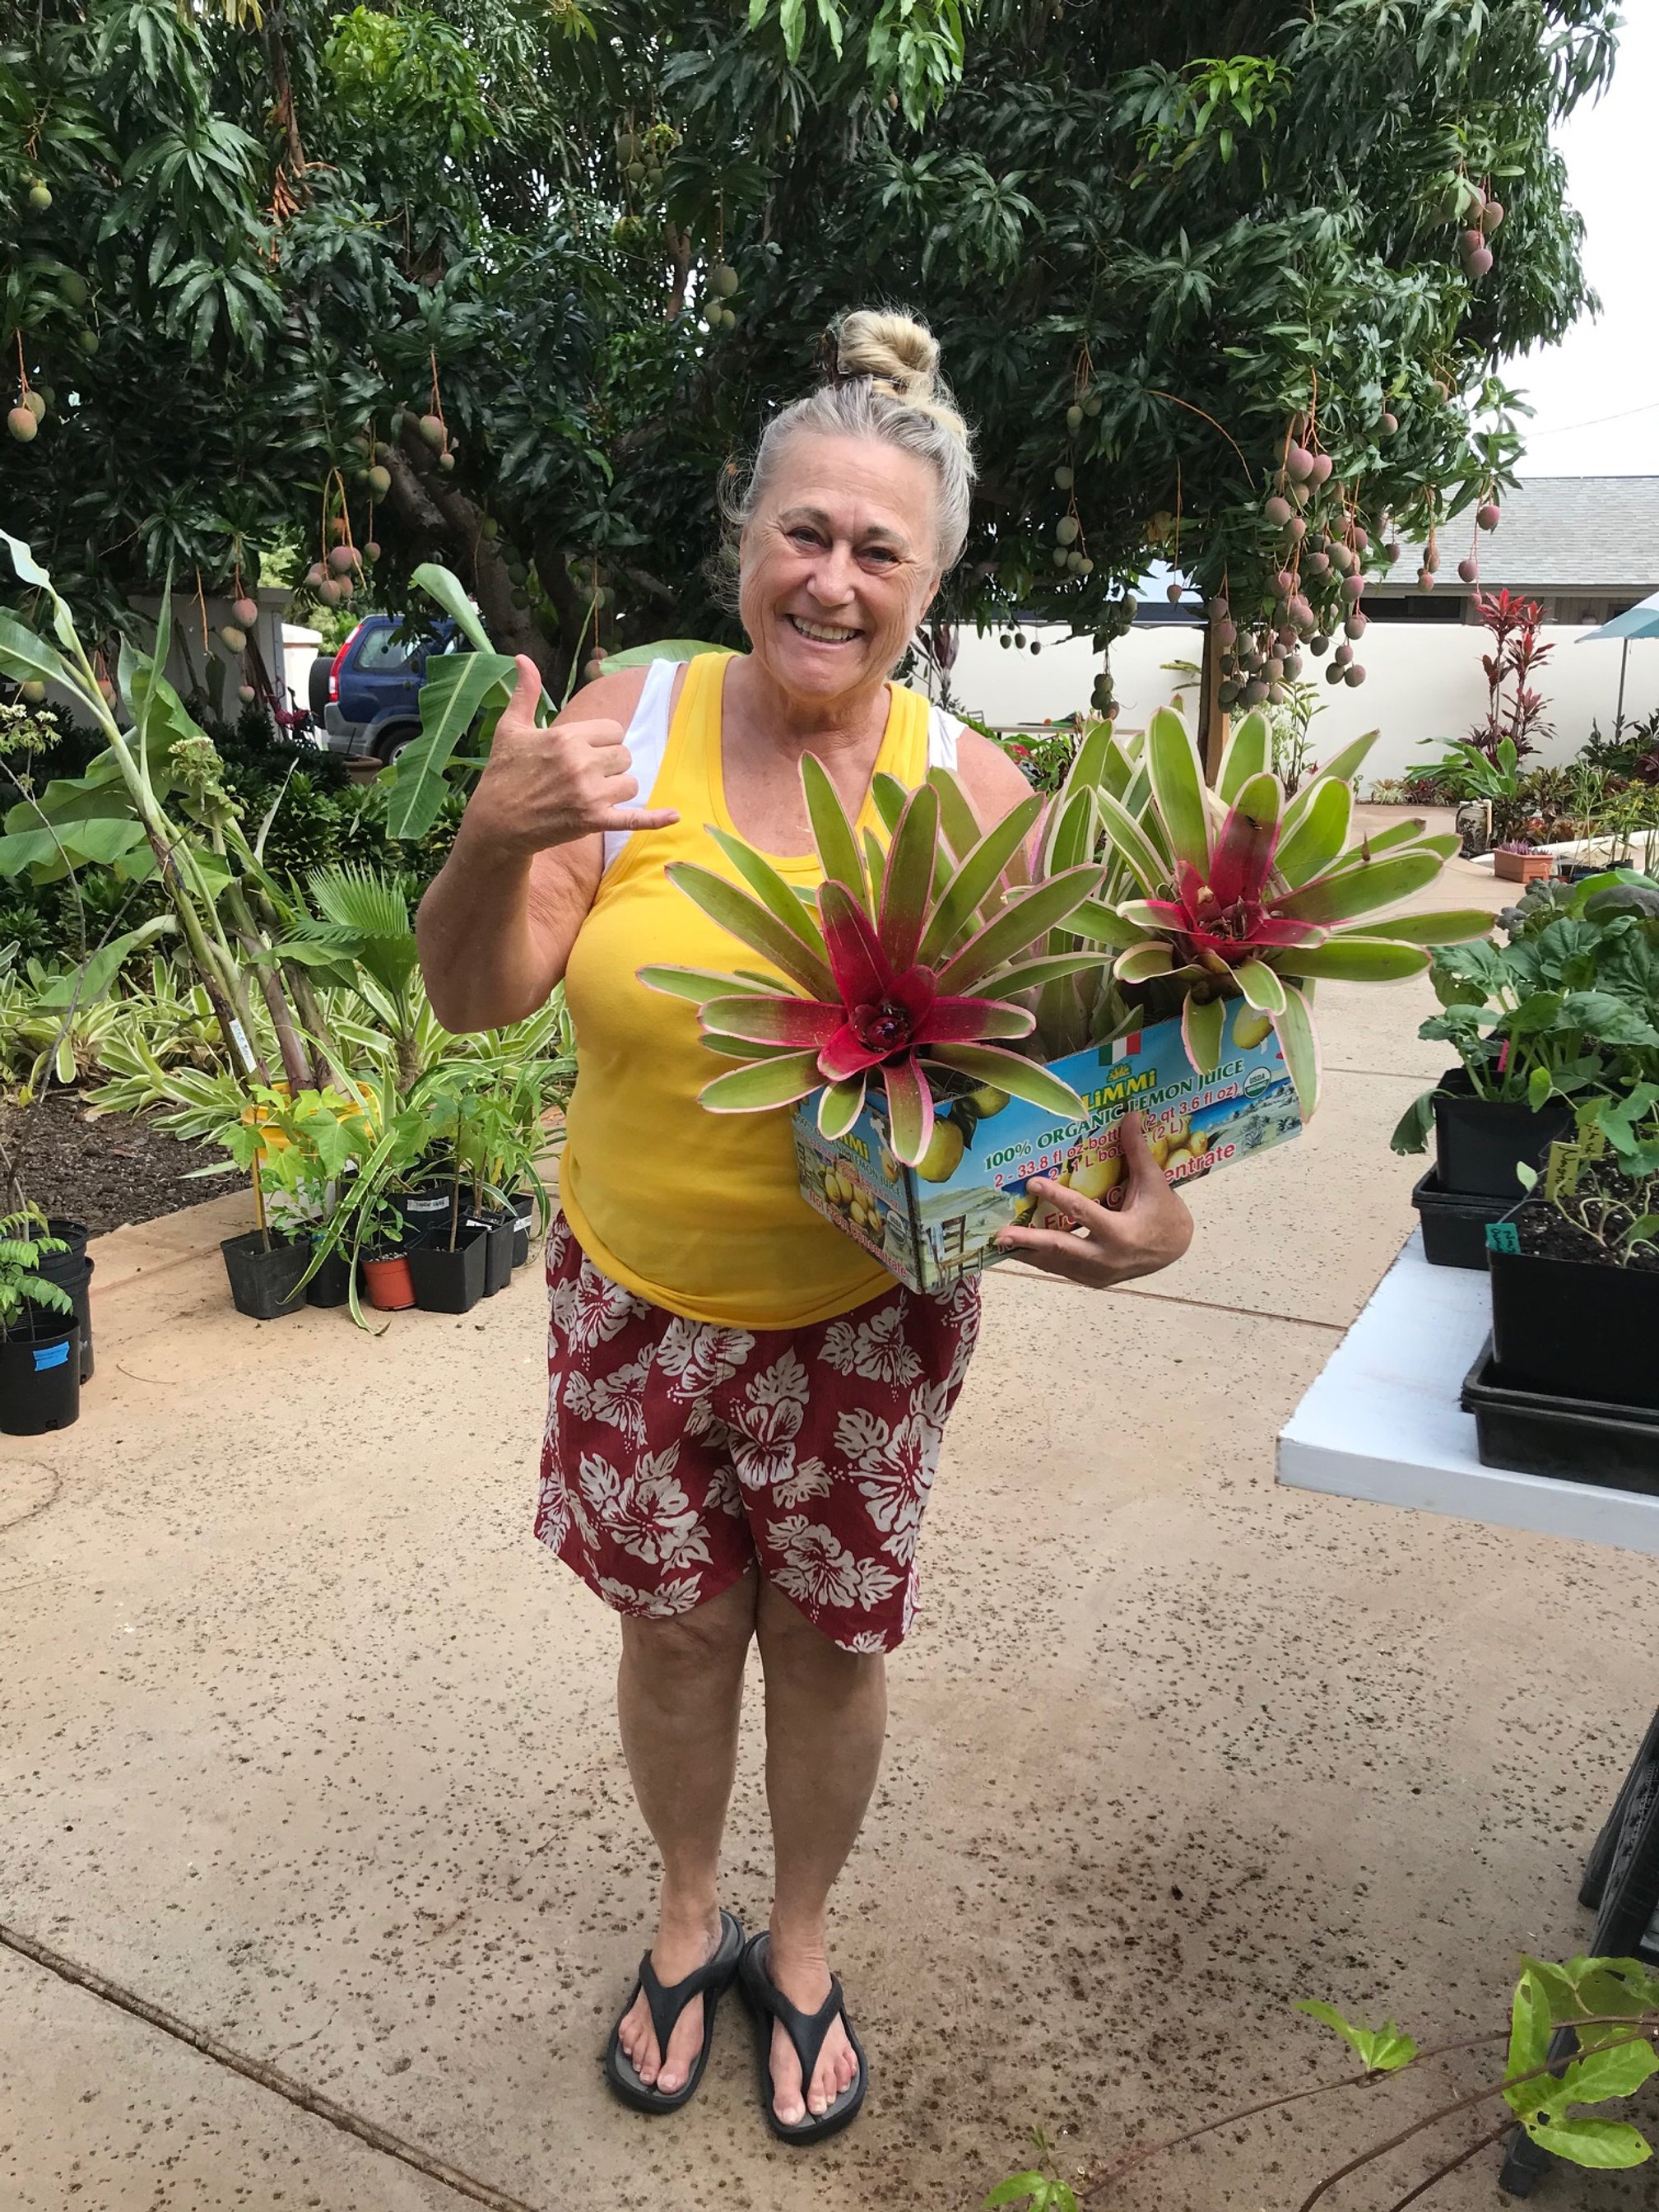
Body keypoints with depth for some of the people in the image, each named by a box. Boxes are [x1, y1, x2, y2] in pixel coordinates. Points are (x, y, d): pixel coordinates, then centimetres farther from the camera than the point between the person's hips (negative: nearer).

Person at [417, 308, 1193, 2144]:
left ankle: (799, 1943, 47)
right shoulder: (628, 724, -11)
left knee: (829, 1640, 16)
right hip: (635, 1300, 1)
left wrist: (1152, 1215, -23)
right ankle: (688, 1918, 49)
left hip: (865, 1318, 0)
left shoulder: (970, 793, -11)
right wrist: (492, 845, -31)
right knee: (676, 1627, 18)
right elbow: (476, 998, -11)